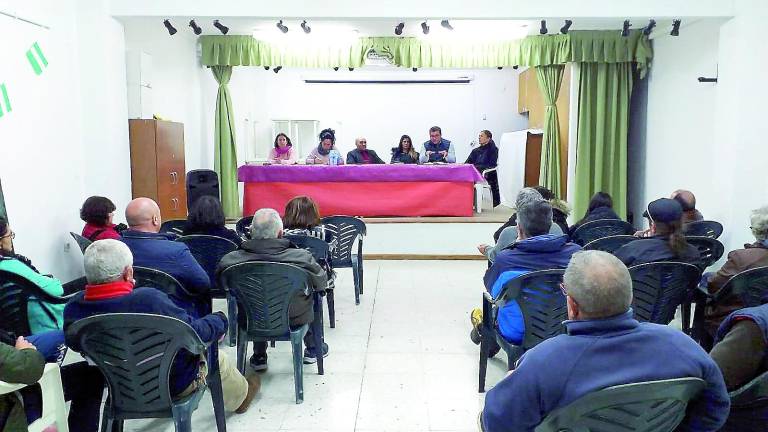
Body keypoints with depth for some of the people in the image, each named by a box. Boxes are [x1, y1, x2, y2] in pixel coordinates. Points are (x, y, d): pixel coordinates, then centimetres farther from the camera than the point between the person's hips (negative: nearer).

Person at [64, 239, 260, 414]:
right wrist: (220, 320, -3)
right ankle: (240, 396, 49)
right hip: (173, 384, -5)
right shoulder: (148, 300, -37)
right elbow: (196, 333, -23)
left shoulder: (73, 308, -21)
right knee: (216, 356, 22)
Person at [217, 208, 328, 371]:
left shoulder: (229, 260, -23)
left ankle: (259, 356, 39)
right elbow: (322, 284, -10)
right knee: (314, 295, 28)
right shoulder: (302, 258, -28)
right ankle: (312, 349, 43)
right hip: (295, 320, -1)